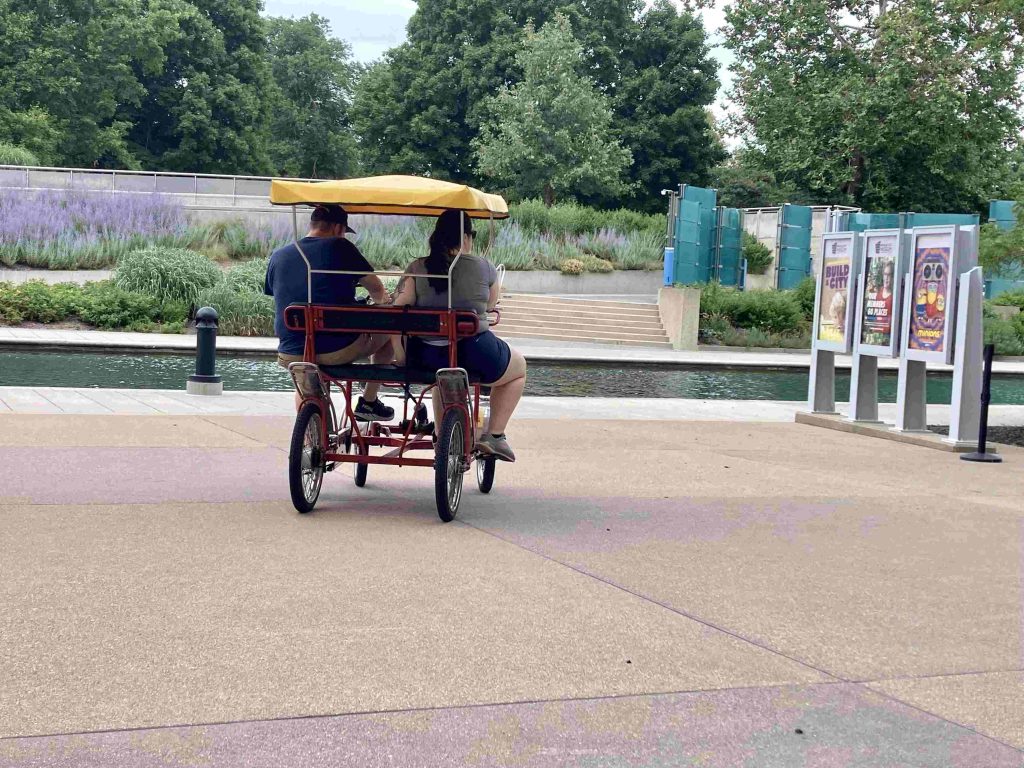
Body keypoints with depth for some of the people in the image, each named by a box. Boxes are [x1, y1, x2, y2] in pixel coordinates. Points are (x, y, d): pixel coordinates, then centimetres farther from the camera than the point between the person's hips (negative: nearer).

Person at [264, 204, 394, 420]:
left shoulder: (278, 256, 8)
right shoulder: (340, 248, -5)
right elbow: (376, 289, 2)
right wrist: (382, 301, 27)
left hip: (290, 355, 5)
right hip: (339, 351, -5)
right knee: (389, 330, 21)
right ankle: (368, 401, 23)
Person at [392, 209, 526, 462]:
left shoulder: (417, 268, 0)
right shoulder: (483, 267, -3)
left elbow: (399, 307, -9)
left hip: (426, 356, 3)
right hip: (474, 353, -3)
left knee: (443, 371, 42)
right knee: (519, 368, 29)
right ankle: (494, 435, 20)